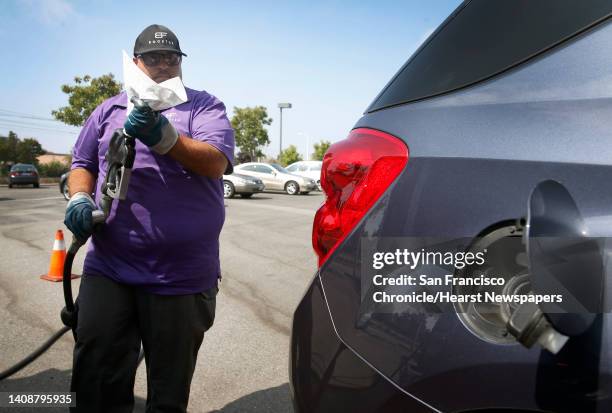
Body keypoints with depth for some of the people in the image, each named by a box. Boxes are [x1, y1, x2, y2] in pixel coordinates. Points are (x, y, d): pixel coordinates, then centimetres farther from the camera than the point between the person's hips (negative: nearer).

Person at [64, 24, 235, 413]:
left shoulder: (205, 106, 5)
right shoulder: (108, 110, 16)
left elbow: (217, 162, -10)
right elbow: (82, 165, 20)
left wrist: (163, 136, -24)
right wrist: (79, 198, -1)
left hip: (180, 276, -2)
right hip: (107, 268, 3)